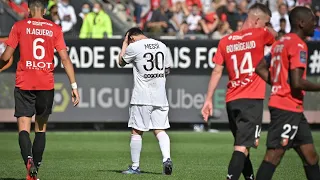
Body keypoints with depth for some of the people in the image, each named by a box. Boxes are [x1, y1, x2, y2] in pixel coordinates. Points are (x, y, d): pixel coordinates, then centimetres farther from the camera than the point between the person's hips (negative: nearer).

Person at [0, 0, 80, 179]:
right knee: (41, 129, 14)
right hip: (46, 85, 2)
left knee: (24, 128, -4)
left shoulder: (19, 26, 1)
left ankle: (29, 160, -30)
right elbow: (65, 58, -1)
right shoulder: (55, 29, 5)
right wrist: (74, 86, 1)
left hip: (24, 84, -2)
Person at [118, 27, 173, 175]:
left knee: (136, 131, 4)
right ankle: (167, 158, -16)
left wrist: (125, 44, 20)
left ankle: (135, 167, 7)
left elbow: (121, 62, 12)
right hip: (160, 96, 4)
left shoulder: (134, 47, -6)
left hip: (142, 97, -4)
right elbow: (167, 70, 19)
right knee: (160, 130, 5)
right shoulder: (162, 46, 10)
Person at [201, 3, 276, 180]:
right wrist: (268, 29, 38)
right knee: (243, 146, -11)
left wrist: (209, 99, 10)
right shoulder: (261, 34, -3)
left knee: (242, 144, 19)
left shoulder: (225, 41, 8)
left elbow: (217, 71, 7)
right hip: (252, 99, -5)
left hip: (232, 100, 5)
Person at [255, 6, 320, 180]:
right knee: (274, 155, -10)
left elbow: (261, 68, 18)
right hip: (288, 108, -10)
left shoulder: (281, 42, 14)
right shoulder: (298, 45, -14)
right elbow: (297, 82, -22)